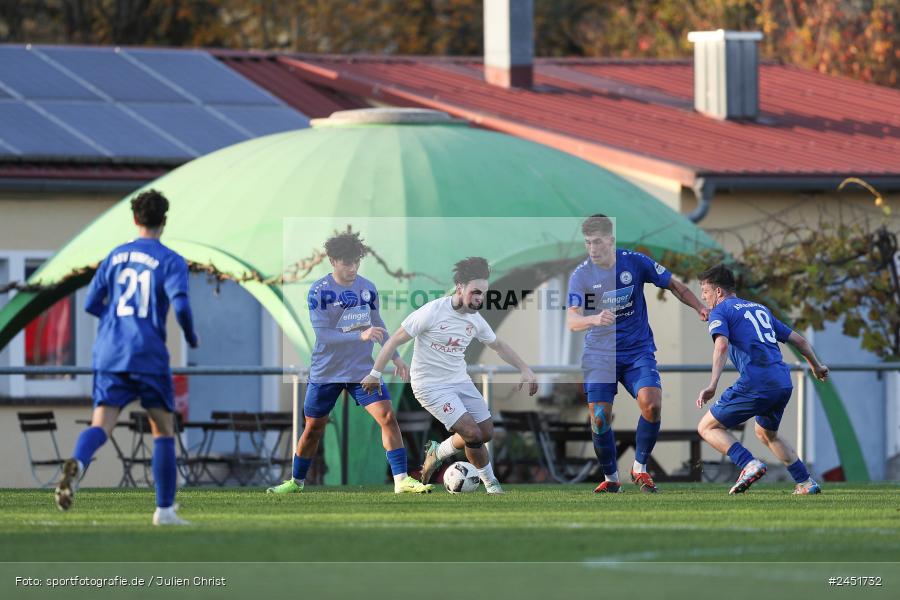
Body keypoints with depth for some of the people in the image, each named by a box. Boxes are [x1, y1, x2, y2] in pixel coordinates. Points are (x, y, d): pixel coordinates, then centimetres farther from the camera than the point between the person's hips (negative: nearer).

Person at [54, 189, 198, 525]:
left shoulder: (115, 256, 14)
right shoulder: (170, 261, -1)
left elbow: (92, 304, 14)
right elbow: (180, 305, -14)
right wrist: (191, 338, 5)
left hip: (109, 355, 3)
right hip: (148, 356, -3)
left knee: (101, 424, -7)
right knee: (163, 429, 11)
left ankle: (77, 463, -41)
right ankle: (165, 509, 10)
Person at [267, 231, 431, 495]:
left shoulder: (367, 288, -1)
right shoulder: (319, 291, -15)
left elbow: (378, 325, 15)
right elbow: (323, 334, -24)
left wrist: (395, 356, 12)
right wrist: (360, 336, -34)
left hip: (362, 369, 2)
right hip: (326, 372, -2)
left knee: (387, 416, -14)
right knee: (313, 429, 10)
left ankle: (401, 480, -12)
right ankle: (296, 481, 30)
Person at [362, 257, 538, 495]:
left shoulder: (475, 319, 1)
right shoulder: (432, 312, -20)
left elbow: (498, 345, 18)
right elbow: (396, 339, -13)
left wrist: (525, 370, 12)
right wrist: (375, 373, -13)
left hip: (460, 381, 7)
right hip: (431, 386, -7)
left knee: (486, 432, 4)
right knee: (472, 433, -18)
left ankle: (438, 452, 26)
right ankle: (490, 483, 2)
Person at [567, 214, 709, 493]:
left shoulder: (635, 262, -5)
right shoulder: (580, 275, -8)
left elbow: (674, 285, 8)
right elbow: (572, 320, -19)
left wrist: (700, 308, -4)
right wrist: (594, 319, -40)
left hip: (638, 350, 0)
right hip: (600, 354, 0)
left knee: (651, 404, -22)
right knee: (599, 418, -10)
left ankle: (640, 468, -1)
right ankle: (610, 478, 13)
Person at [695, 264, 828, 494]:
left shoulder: (719, 312, 4)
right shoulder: (760, 309, 25)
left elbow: (721, 346, -16)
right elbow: (798, 340, 28)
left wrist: (712, 386, -26)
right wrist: (816, 366, 44)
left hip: (755, 383, -7)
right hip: (783, 383, 7)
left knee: (708, 427, 3)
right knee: (767, 434, 31)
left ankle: (749, 464, -17)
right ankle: (805, 482, 22)